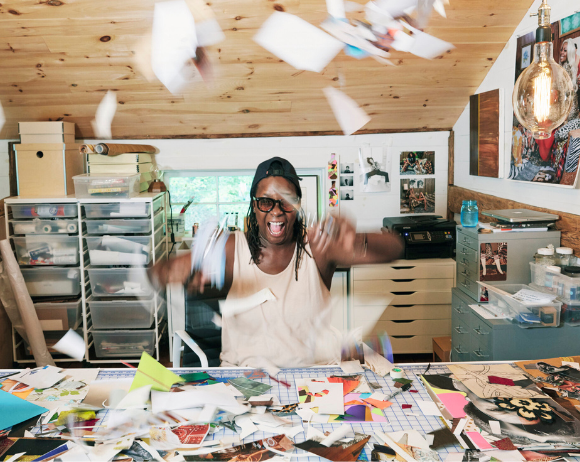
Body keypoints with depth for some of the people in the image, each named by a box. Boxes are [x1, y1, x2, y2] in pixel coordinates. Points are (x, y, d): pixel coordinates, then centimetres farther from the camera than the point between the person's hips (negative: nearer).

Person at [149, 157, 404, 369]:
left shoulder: (317, 247, -5)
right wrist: (185, 270, -33)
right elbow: (156, 272, -9)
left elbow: (394, 247, -15)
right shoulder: (232, 249, -3)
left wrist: (356, 242, -38)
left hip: (312, 372, 0)